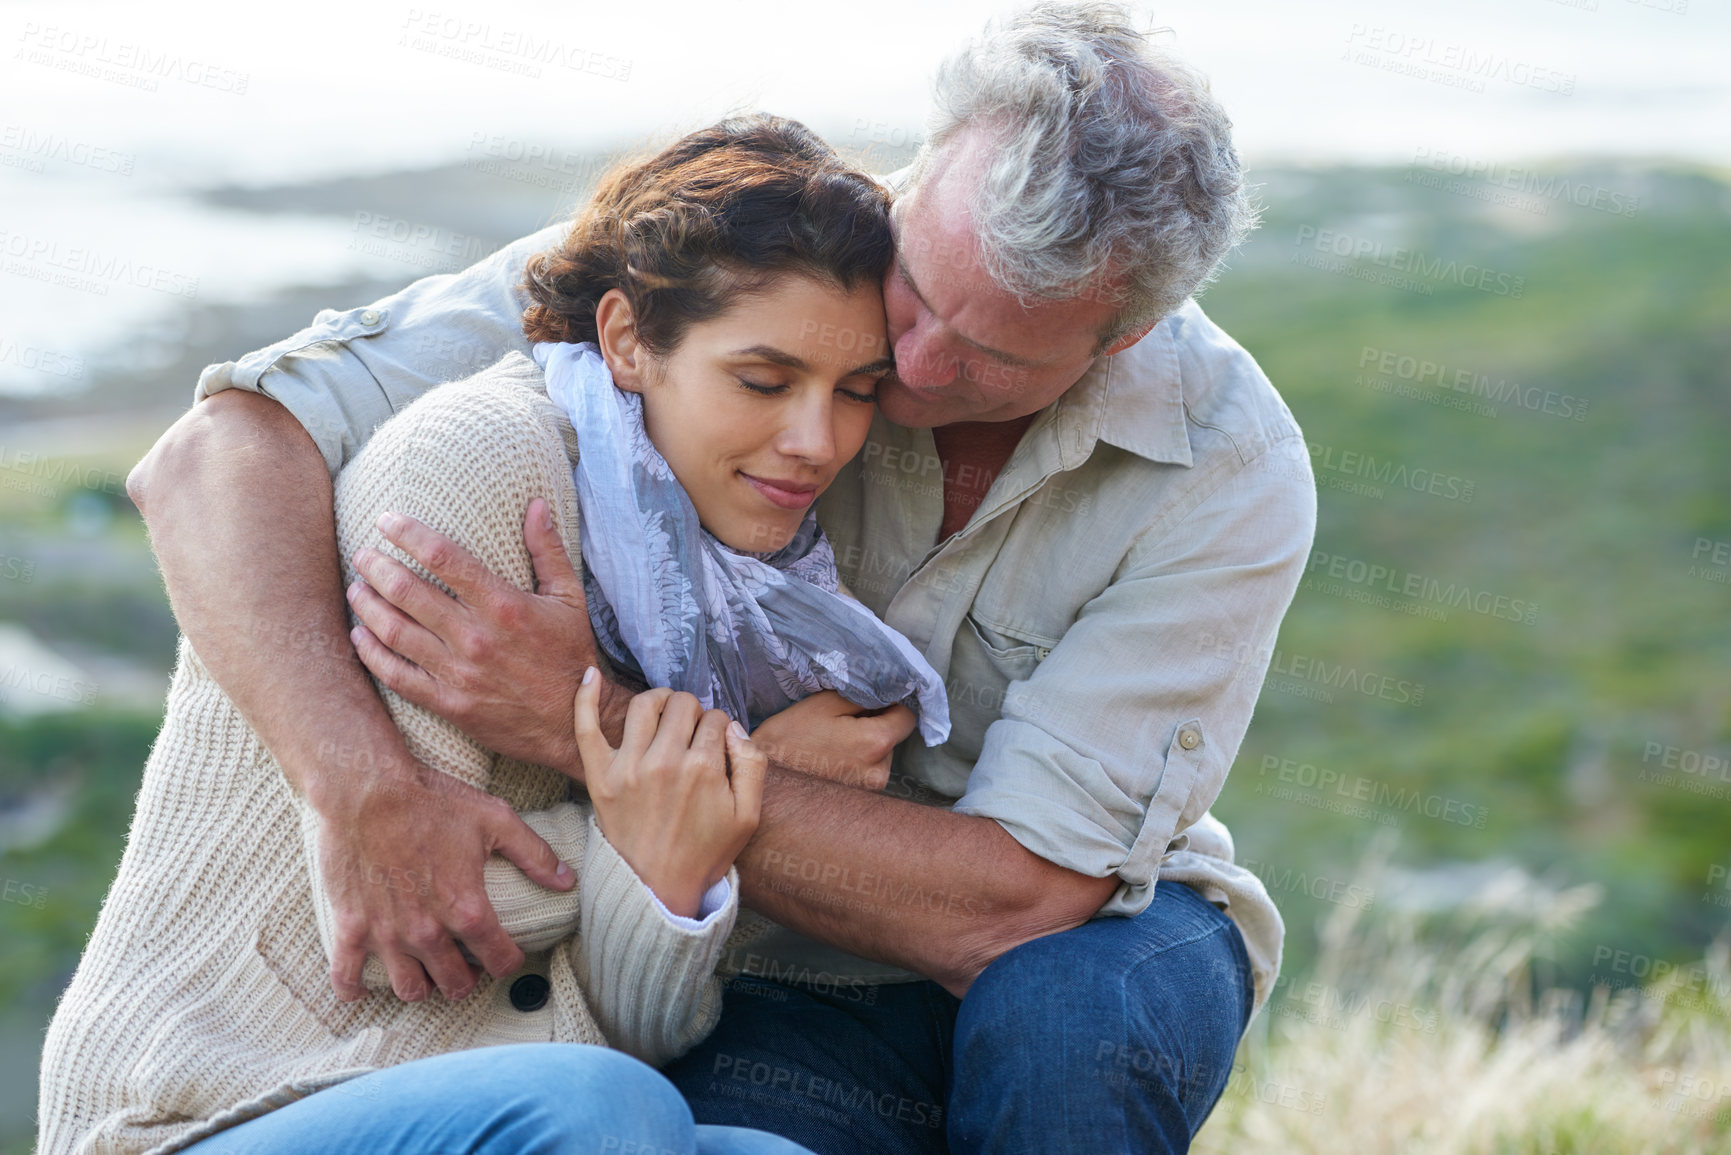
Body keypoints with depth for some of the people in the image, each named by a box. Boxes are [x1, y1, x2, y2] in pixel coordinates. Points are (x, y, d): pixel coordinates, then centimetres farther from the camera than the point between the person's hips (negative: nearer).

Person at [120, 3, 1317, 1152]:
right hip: (773, 985, 0)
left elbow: (1012, 903, -28)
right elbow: (220, 457, -25)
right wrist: (368, 795, -43)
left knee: (1065, 1004, -36)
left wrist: (599, 726, -37)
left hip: (1091, 950, 1)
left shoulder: (1231, 472, -22)